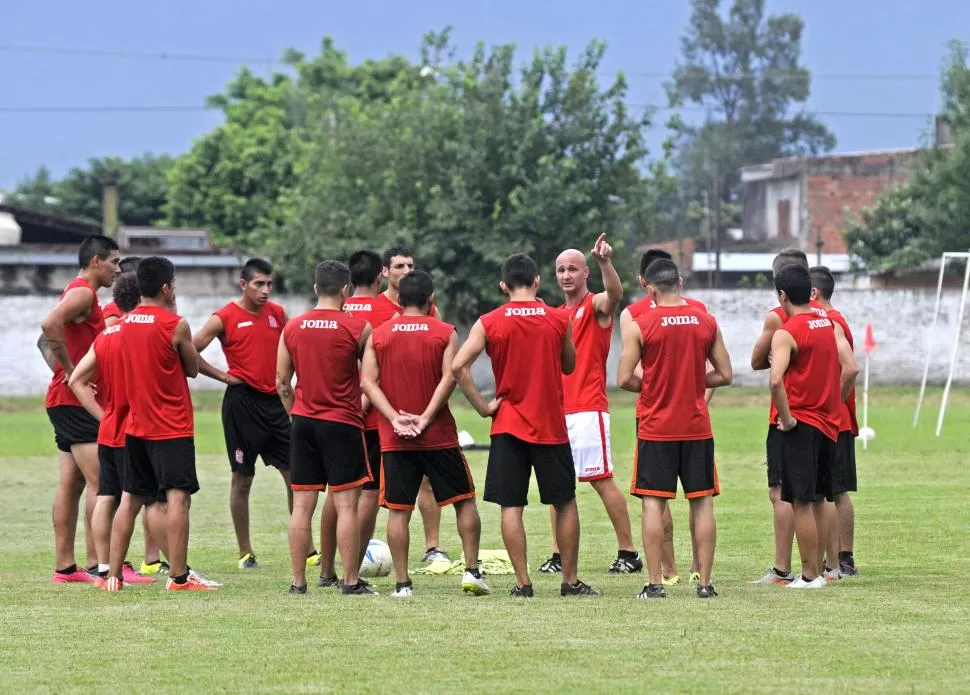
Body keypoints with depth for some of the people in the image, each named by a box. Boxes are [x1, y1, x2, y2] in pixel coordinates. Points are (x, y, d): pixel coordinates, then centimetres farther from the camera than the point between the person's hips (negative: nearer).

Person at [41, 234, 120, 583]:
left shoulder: (81, 293, 19)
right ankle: (97, 565, -16)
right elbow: (50, 324, -30)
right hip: (76, 401, -10)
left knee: (71, 484, 9)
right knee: (100, 482, -12)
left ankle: (64, 567, 10)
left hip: (65, 401, 10)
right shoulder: (82, 292, -12)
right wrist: (71, 371, -22)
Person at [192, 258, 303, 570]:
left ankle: (307, 548, 11)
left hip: (274, 401, 5)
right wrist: (223, 376, -9)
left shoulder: (277, 313, 8)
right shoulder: (224, 318, -7)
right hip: (242, 401, -5)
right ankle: (245, 552, 11)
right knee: (242, 479, 2)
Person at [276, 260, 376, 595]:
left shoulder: (292, 328, 4)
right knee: (346, 504, 0)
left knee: (302, 505, 5)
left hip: (303, 422, 4)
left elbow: (282, 382, 8)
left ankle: (298, 581, 6)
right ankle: (351, 581, 0)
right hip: (343, 424, -4)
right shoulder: (358, 328, -7)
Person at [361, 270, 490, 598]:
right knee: (464, 501, 12)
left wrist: (396, 419, -10)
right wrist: (425, 418, -14)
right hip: (439, 435, -1)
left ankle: (402, 583, 0)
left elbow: (369, 382, -4)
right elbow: (449, 378, -13)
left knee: (398, 510, 2)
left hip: (394, 437, 1)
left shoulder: (378, 335, 5)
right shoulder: (445, 333, -1)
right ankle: (471, 571, 6)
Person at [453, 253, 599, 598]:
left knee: (511, 506, 3)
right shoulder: (559, 319, -2)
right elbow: (569, 366, 10)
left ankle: (523, 582, -1)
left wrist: (482, 406, -6)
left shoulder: (489, 323, -3)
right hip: (551, 425, 0)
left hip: (508, 425, 0)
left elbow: (458, 365, -13)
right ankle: (570, 580, 13)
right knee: (565, 503, 11)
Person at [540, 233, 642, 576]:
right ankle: (559, 556, 10)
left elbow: (615, 293, -27)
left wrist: (605, 262, -44)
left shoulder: (596, 306, -3)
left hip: (588, 410, -7)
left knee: (602, 480, -7)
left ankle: (628, 553, -2)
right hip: (558, 410, 7)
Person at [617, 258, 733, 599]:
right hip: (697, 427, 3)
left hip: (656, 429, -2)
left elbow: (624, 379, -9)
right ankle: (704, 582, 5)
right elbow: (725, 375, 7)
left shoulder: (640, 325, -7)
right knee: (702, 502, 7)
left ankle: (655, 583, -2)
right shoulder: (706, 322, 2)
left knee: (653, 503, 1)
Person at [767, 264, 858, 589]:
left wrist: (787, 419, -16)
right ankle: (818, 570, 17)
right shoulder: (830, 325, 7)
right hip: (828, 424, 7)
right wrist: (834, 404, 12)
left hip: (800, 425, -7)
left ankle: (809, 575, -2)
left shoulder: (786, 333, -13)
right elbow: (851, 370, 3)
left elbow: (775, 380, -26)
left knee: (801, 503, -3)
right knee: (818, 500, 14)